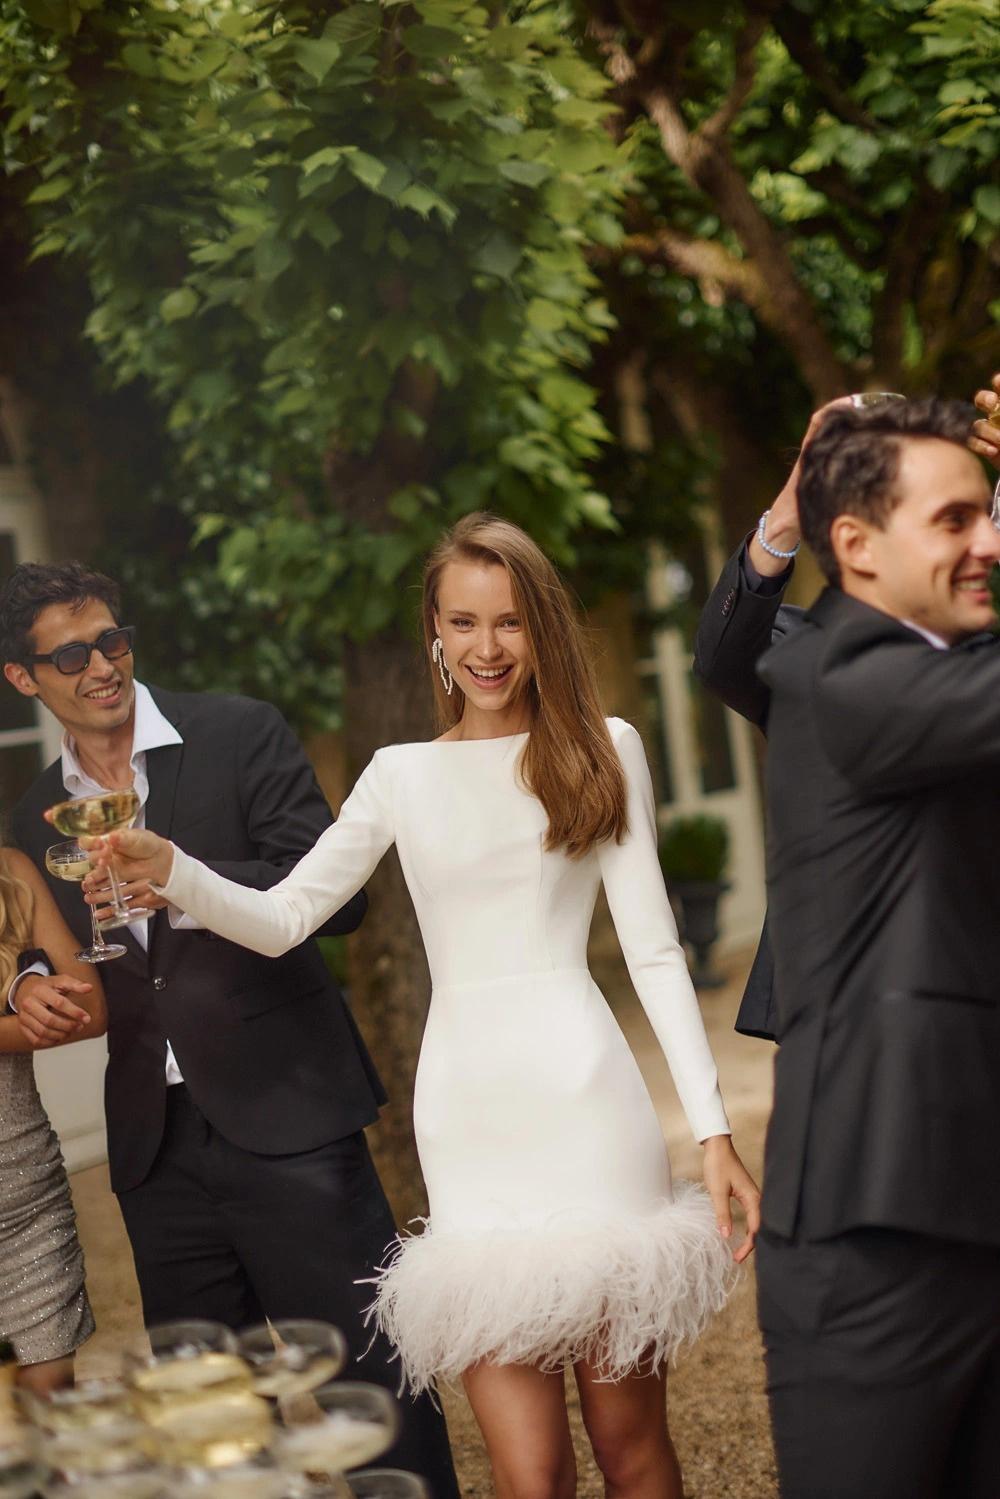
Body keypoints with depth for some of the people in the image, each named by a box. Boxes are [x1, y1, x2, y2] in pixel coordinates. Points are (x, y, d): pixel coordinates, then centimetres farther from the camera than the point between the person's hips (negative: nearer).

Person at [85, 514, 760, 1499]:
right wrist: (167, 870, -8)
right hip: (465, 1112, 2)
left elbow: (654, 948, 3)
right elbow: (281, 918, 10)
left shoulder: (603, 750, 7)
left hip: (584, 1094, -1)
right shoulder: (403, 774, 13)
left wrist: (712, 1128, -3)